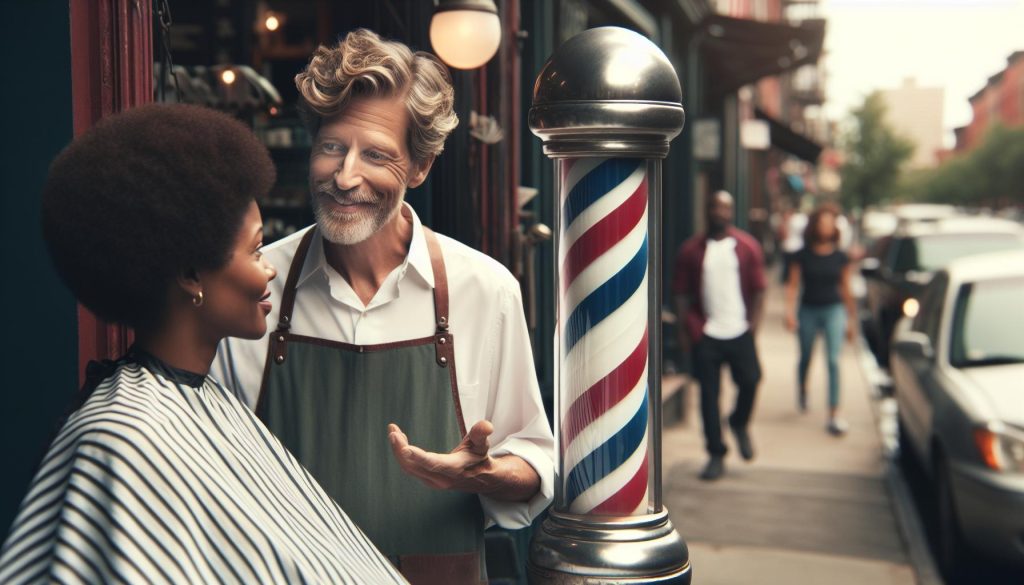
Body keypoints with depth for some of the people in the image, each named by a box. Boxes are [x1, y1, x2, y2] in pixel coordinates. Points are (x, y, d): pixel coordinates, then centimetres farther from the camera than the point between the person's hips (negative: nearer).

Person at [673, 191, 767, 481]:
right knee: (709, 394, 0)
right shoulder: (691, 249, 3)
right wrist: (684, 329, 0)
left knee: (750, 380, -4)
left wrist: (754, 321, -3)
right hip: (705, 334, 0)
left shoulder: (747, 246, 5)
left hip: (740, 331, 1)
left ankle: (740, 424, 29)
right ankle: (716, 455, 11)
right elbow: (681, 293, 5)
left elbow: (758, 288, 7)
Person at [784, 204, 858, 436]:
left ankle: (834, 414, -9)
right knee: (805, 358, 15)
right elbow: (793, 285, -2)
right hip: (808, 311, 0)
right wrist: (790, 311, -14)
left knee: (833, 360, -10)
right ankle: (802, 391, 48)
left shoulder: (840, 257, 1)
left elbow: (845, 289, 8)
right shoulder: (803, 256, -3)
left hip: (833, 311, 0)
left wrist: (852, 319, 11)